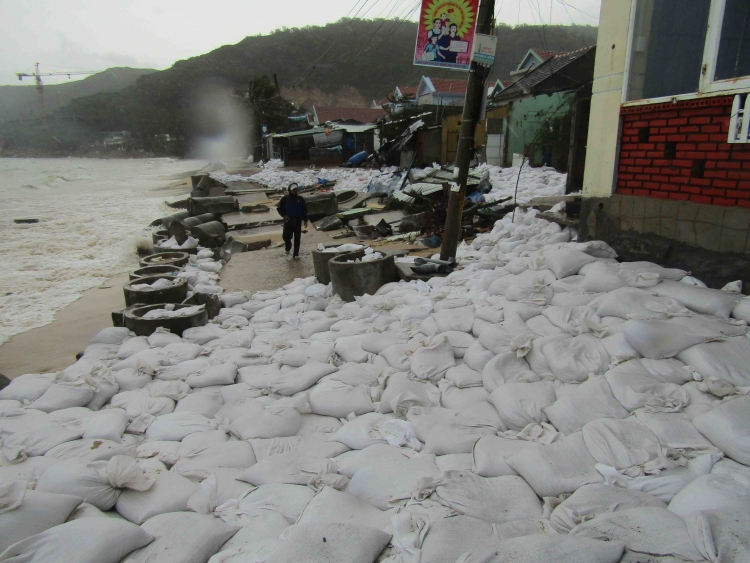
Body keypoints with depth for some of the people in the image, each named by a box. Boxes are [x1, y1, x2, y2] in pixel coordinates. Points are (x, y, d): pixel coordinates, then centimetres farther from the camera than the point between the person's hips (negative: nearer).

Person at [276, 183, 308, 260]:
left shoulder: (300, 199, 3)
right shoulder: (285, 198, -3)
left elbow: (304, 210, 9)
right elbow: (279, 208, 4)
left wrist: (305, 220, 5)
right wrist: (284, 215, -10)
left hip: (298, 221, 2)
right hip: (288, 221, -2)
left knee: (297, 238, 4)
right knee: (287, 237, -3)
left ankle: (296, 254, 14)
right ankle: (288, 251, 22)